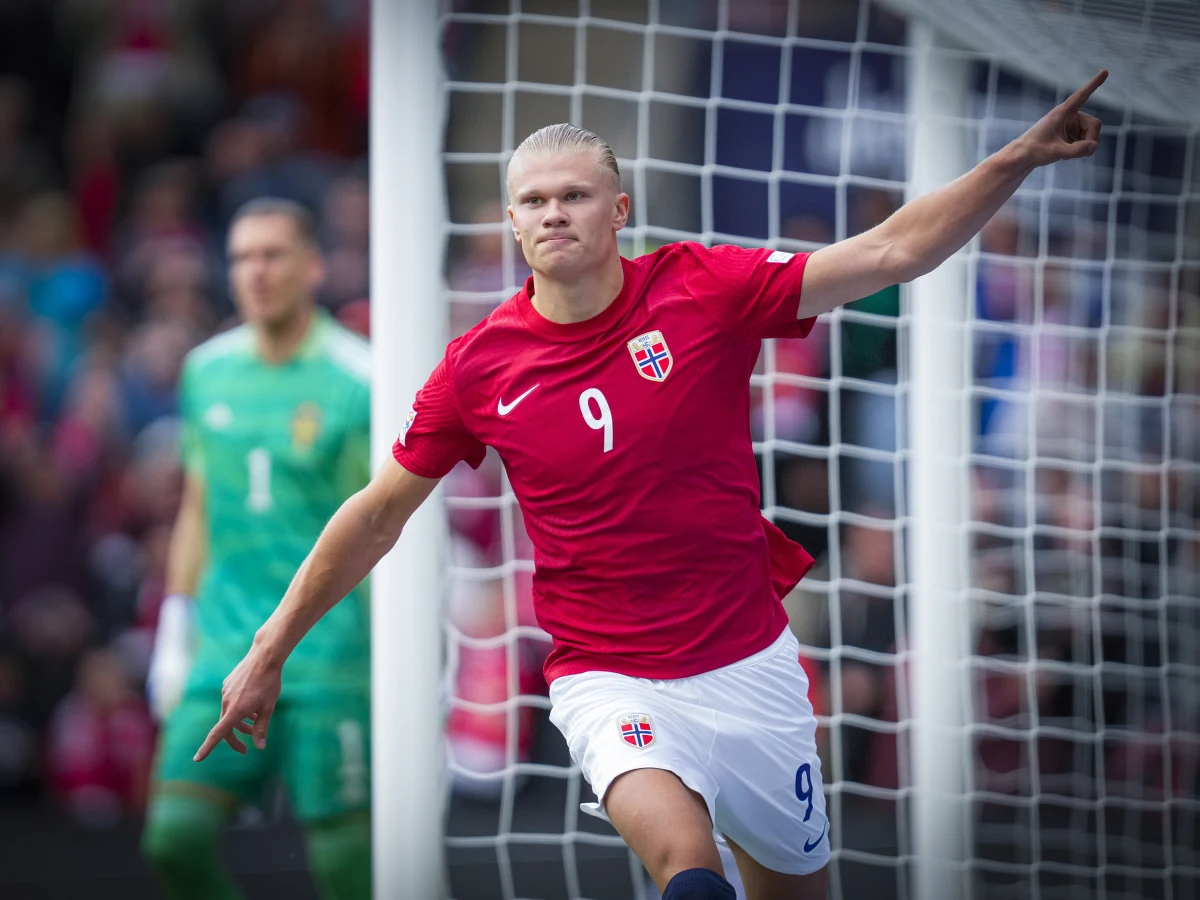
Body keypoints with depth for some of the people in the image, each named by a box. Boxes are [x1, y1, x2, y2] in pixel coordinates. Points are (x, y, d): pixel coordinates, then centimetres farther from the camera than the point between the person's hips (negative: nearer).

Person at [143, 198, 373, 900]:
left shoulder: (360, 381, -6)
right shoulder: (208, 372, 11)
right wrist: (174, 632, 16)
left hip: (330, 651, -5)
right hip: (225, 649, 5)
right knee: (176, 833, -5)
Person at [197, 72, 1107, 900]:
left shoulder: (705, 289, -7)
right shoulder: (478, 368, -5)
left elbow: (890, 253, -10)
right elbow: (380, 514, 6)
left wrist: (1018, 159, -21)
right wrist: (270, 651, 9)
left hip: (750, 663, 2)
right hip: (611, 683, -2)